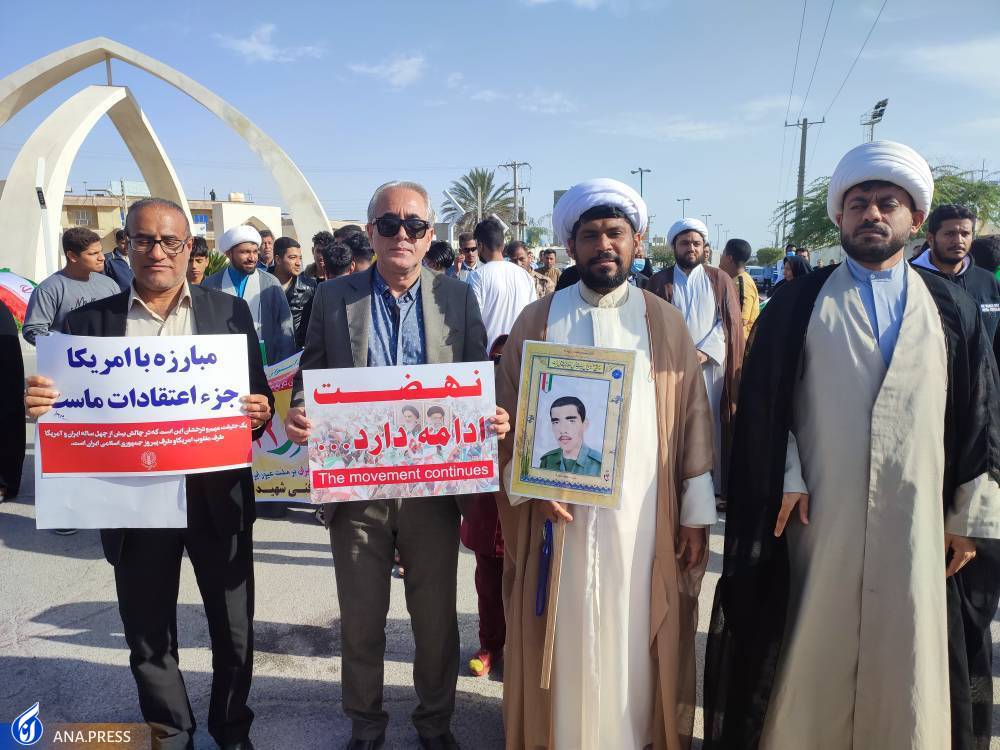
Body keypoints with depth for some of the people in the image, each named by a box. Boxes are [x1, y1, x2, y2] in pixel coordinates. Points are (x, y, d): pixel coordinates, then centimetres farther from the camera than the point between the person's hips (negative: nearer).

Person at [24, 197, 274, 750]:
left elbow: (258, 397, 1)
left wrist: (260, 413, -20)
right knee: (149, 638, 17)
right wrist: (41, 403, -21)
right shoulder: (90, 320, 1)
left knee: (234, 632, 15)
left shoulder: (229, 312, 1)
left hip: (217, 495, 0)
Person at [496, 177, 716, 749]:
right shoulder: (537, 321, 3)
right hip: (558, 512, 0)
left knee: (636, 641, 10)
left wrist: (696, 512, 0)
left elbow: (693, 420, 3)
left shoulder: (665, 323, 4)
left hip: (643, 515, 0)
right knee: (564, 642, 9)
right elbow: (507, 417, 3)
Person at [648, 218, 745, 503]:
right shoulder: (660, 281, 9)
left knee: (711, 426, 1)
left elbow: (731, 322, 1)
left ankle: (715, 486, 10)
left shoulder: (720, 280, 8)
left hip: (711, 368, 0)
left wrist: (704, 351, -12)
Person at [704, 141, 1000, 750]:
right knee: (812, 659, 8)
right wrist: (782, 481, -10)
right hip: (817, 518, -1)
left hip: (916, 523, 2)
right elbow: (762, 401, -2)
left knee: (908, 663, 11)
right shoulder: (798, 304, 2)